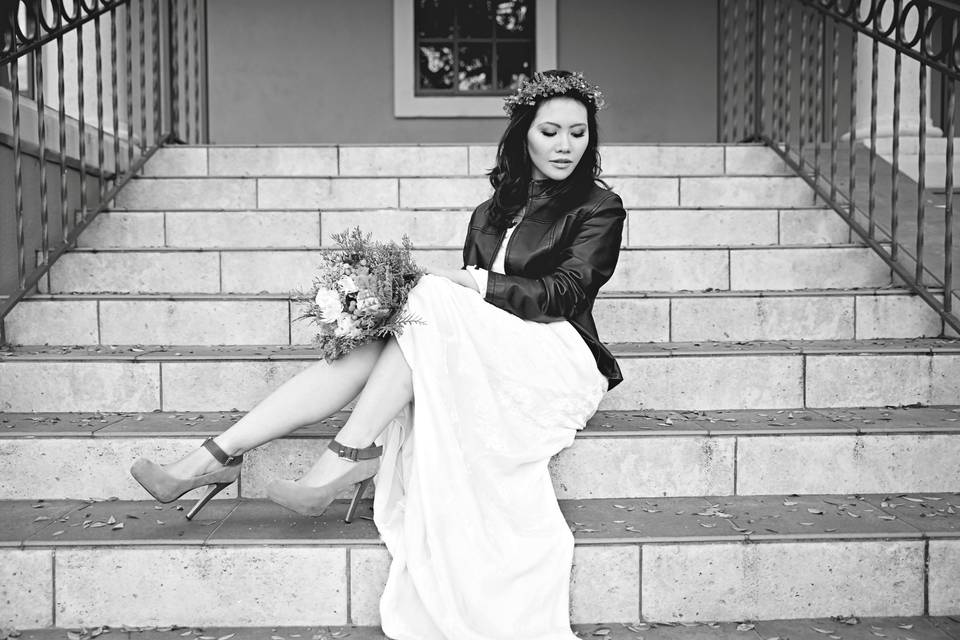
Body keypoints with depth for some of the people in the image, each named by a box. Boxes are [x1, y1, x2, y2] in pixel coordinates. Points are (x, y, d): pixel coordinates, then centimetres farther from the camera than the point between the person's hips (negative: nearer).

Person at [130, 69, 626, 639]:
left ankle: (346, 459, -33)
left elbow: (567, 291, -9)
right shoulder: (490, 213, 22)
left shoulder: (599, 208, 5)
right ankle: (213, 459, -25)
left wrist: (472, 282, -18)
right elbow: (469, 294, 14)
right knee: (368, 349, -19)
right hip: (485, 363, 5)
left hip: (557, 362, -5)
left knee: (432, 299, -29)